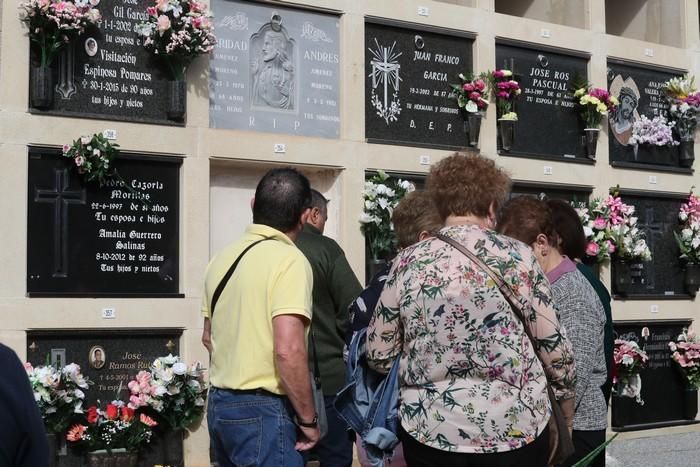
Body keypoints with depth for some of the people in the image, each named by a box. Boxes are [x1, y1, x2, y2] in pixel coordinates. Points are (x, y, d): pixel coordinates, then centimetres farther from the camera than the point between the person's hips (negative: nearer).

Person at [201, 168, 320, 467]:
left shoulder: (222, 258, 8)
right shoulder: (288, 259, -15)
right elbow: (288, 350, -24)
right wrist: (308, 419, -14)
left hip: (219, 403, 8)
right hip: (262, 409, -8)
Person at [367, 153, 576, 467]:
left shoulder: (409, 262, -4)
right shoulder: (519, 256, -6)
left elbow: (378, 355, 2)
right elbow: (553, 345, -2)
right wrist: (566, 394, 17)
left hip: (431, 430, 1)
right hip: (516, 428, 0)